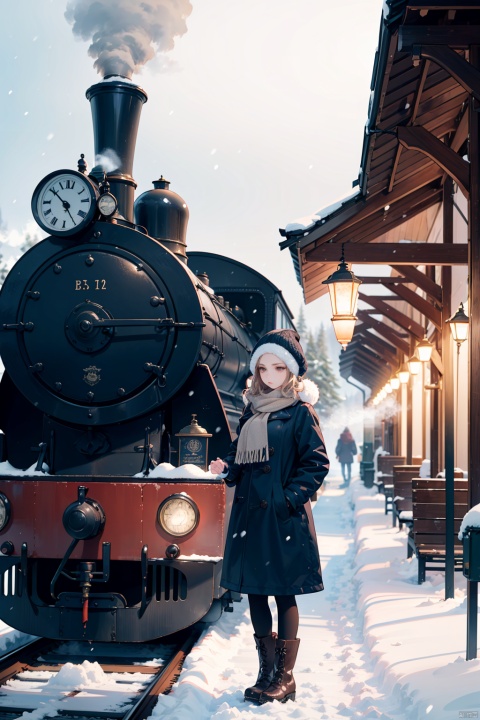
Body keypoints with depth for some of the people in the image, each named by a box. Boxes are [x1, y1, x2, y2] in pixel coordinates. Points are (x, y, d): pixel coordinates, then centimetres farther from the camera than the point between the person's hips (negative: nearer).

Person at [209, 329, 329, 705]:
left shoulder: (301, 412, -4)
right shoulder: (251, 412, 13)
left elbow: (317, 463, -8)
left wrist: (290, 498, -15)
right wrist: (227, 468, 0)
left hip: (284, 518, -6)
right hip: (249, 514, 6)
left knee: (284, 594, 0)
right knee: (254, 592, 10)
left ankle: (285, 679, 10)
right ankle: (267, 673, 23)